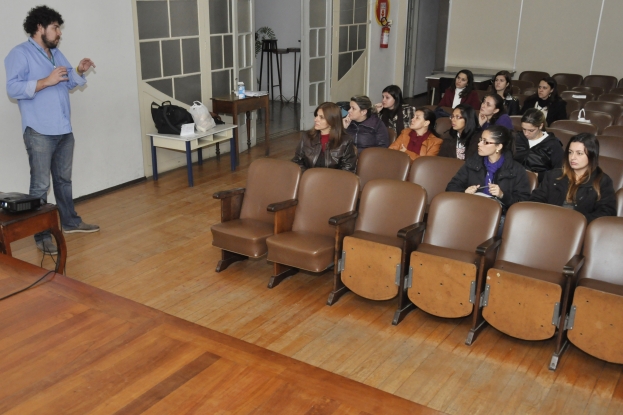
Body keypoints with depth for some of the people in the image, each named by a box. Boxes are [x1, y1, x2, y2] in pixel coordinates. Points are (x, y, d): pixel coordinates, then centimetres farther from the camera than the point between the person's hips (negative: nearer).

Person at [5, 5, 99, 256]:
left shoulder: (56, 54, 18)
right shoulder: (20, 54, -7)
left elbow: (69, 83, 24)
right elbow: (13, 88, -17)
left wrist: (79, 71, 5)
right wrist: (46, 81, -23)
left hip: (64, 130, 8)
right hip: (39, 132, -8)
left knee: (64, 179, 17)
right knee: (40, 185, -5)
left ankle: (70, 222, 29)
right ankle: (42, 236, 0)